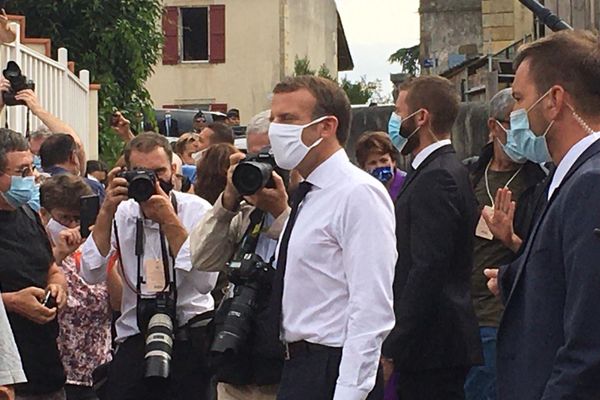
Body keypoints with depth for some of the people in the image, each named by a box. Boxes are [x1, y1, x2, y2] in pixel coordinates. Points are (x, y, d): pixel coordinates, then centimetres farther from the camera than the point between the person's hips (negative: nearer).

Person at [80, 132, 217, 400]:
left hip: (189, 336, -2)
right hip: (135, 339, 2)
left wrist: (170, 221, -18)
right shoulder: (121, 214, 6)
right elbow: (92, 275, -8)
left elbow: (205, 282, -17)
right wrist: (107, 211, -13)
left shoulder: (196, 209, -3)